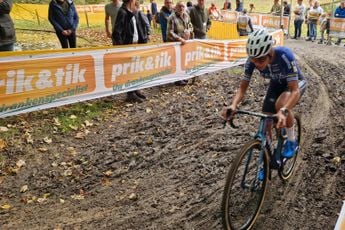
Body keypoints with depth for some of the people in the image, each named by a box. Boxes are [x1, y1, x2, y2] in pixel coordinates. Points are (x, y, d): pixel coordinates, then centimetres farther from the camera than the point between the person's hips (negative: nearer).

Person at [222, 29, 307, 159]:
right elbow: (243, 87, -21)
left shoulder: (284, 55, -39)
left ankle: (291, 141, -10)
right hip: (276, 84, 4)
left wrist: (283, 111, -61)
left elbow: (295, 90, -43)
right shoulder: (252, 60, -27)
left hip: (296, 83, -4)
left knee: (281, 104, -36)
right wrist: (233, 105, -42)